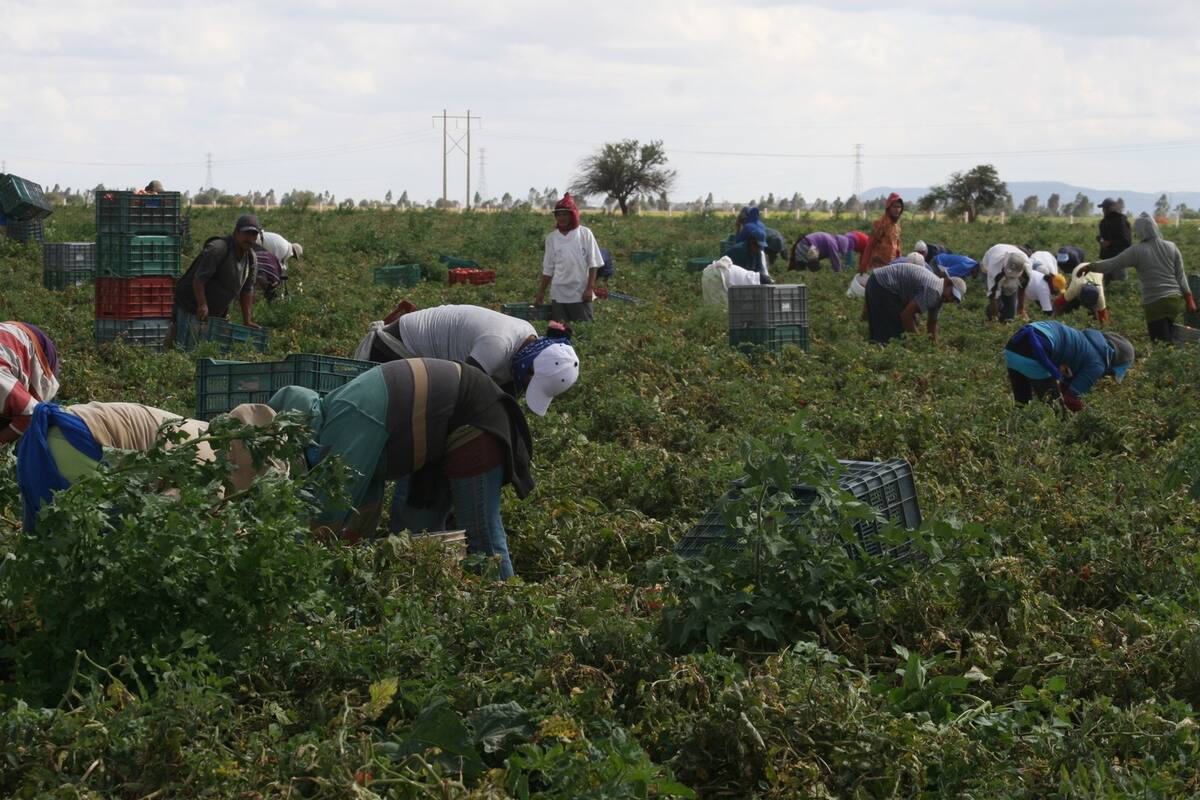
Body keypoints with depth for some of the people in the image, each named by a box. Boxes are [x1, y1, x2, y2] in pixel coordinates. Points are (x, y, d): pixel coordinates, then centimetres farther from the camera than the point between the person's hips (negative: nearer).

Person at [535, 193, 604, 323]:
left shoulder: (584, 234, 0)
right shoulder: (552, 238, 8)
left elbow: (593, 264, 0)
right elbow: (548, 269, 15)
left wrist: (590, 288, -7)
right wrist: (541, 292, 15)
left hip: (581, 294, -3)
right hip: (559, 295, 3)